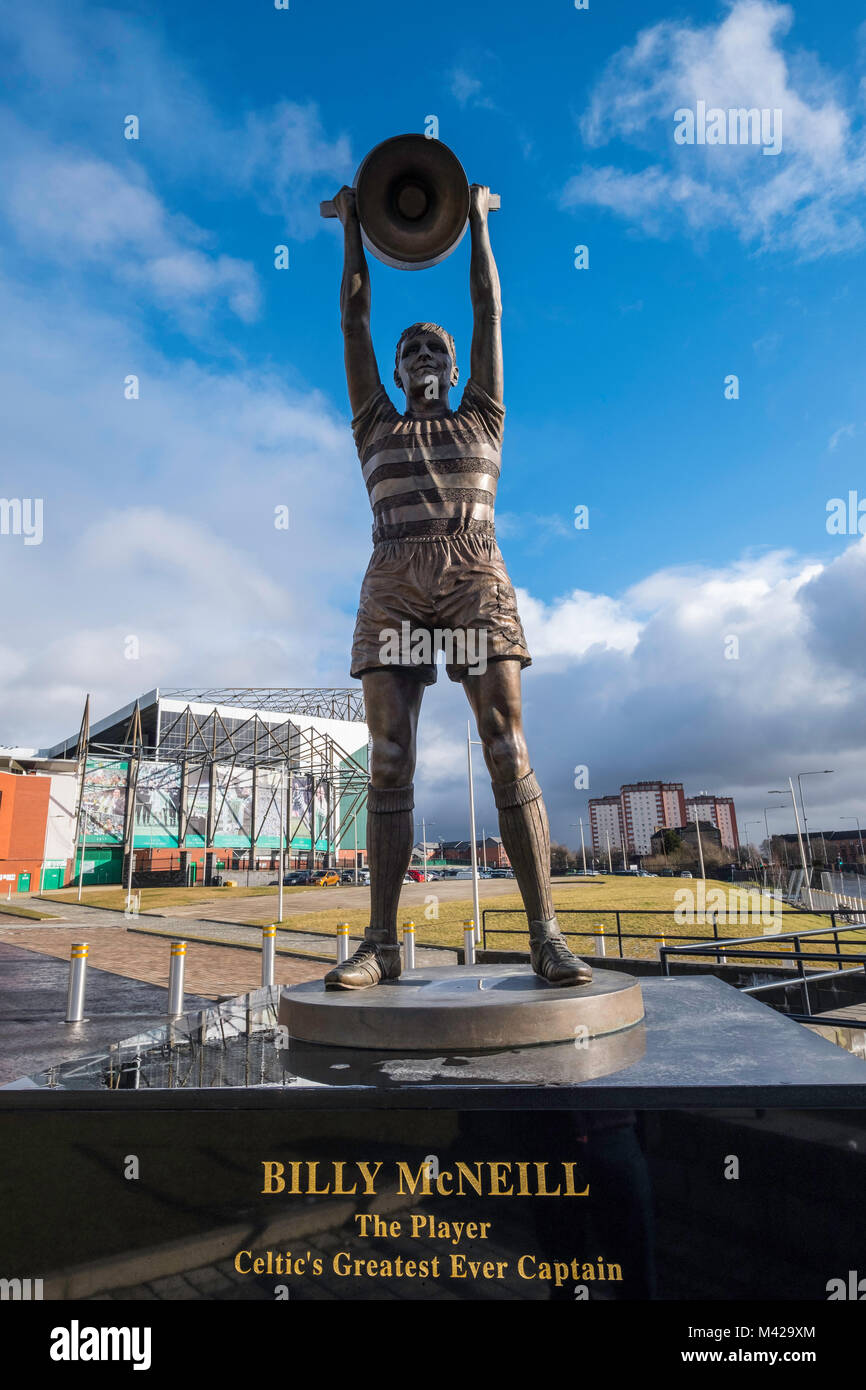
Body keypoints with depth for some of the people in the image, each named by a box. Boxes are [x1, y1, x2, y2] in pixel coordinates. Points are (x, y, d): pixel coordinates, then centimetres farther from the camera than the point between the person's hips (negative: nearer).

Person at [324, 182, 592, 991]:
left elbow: (489, 312, 27)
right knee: (388, 762, -7)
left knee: (508, 753, -11)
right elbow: (354, 320, 27)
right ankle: (381, 942, -3)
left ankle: (545, 935, -9)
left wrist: (477, 221, 37)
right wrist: (353, 229, 35)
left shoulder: (480, 420, 23)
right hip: (393, 589, 1)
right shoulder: (375, 427, 24)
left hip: (477, 582, 0)